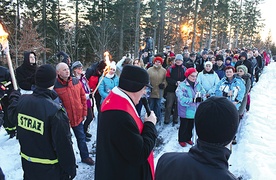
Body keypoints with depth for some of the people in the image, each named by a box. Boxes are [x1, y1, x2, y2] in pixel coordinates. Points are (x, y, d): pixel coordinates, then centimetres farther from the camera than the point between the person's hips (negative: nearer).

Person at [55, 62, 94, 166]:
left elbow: (83, 98, 5)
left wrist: (84, 113, 6)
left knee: (81, 138, 19)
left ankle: (85, 157, 37)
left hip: (78, 117, 4)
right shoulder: (55, 86, -15)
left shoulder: (76, 81, -2)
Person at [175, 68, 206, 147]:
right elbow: (181, 99, -25)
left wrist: (201, 99, -25)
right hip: (185, 112, -5)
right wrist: (193, 100, -27)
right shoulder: (182, 85, -16)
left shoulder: (198, 85, 1)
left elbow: (204, 95, -3)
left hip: (195, 111, 5)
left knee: (191, 126, 20)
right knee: (183, 126, 11)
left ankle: (188, 138, 40)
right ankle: (181, 140, 31)